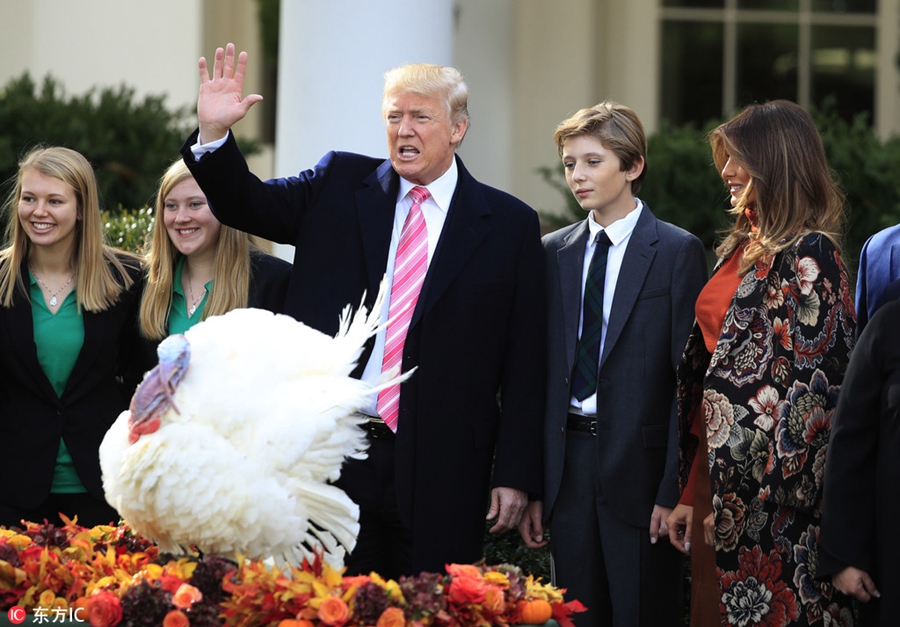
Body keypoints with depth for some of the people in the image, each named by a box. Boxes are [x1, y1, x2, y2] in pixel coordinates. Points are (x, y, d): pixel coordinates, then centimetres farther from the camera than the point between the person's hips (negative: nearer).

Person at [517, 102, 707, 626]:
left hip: (640, 464, -4)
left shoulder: (678, 252, -3)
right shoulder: (553, 253, 11)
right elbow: (540, 373, 11)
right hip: (568, 463, 4)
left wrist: (674, 490, -13)